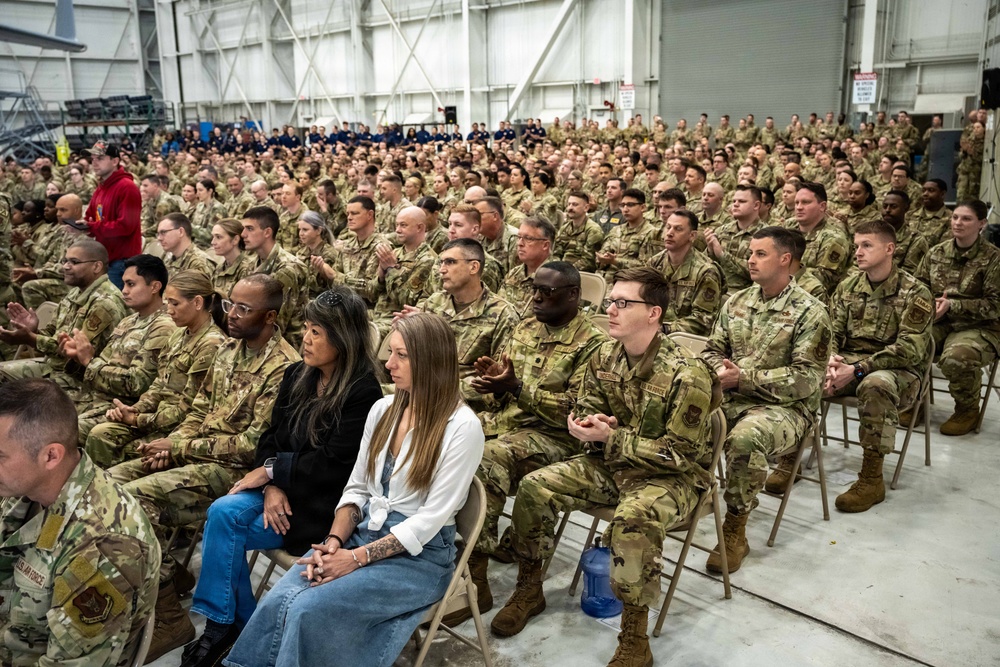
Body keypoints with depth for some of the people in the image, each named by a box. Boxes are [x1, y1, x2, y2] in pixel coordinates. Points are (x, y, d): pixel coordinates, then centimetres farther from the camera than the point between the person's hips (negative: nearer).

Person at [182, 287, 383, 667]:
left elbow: (332, 465, -20)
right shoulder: (296, 376, 6)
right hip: (284, 490, 7)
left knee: (224, 521, -18)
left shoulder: (363, 393, -16)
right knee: (222, 511, -19)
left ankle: (225, 624, 2)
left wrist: (273, 470, -13)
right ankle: (224, 624, -3)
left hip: (326, 505, -7)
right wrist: (272, 485, -12)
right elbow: (271, 439, 6)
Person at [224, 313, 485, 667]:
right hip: (364, 532, 6)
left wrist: (357, 557, -20)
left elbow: (432, 517, -17)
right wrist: (334, 542, -8)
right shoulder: (383, 409, 6)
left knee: (309, 610, -25)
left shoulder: (462, 426, -14)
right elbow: (356, 488, 10)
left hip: (419, 554, -5)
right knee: (278, 601, -20)